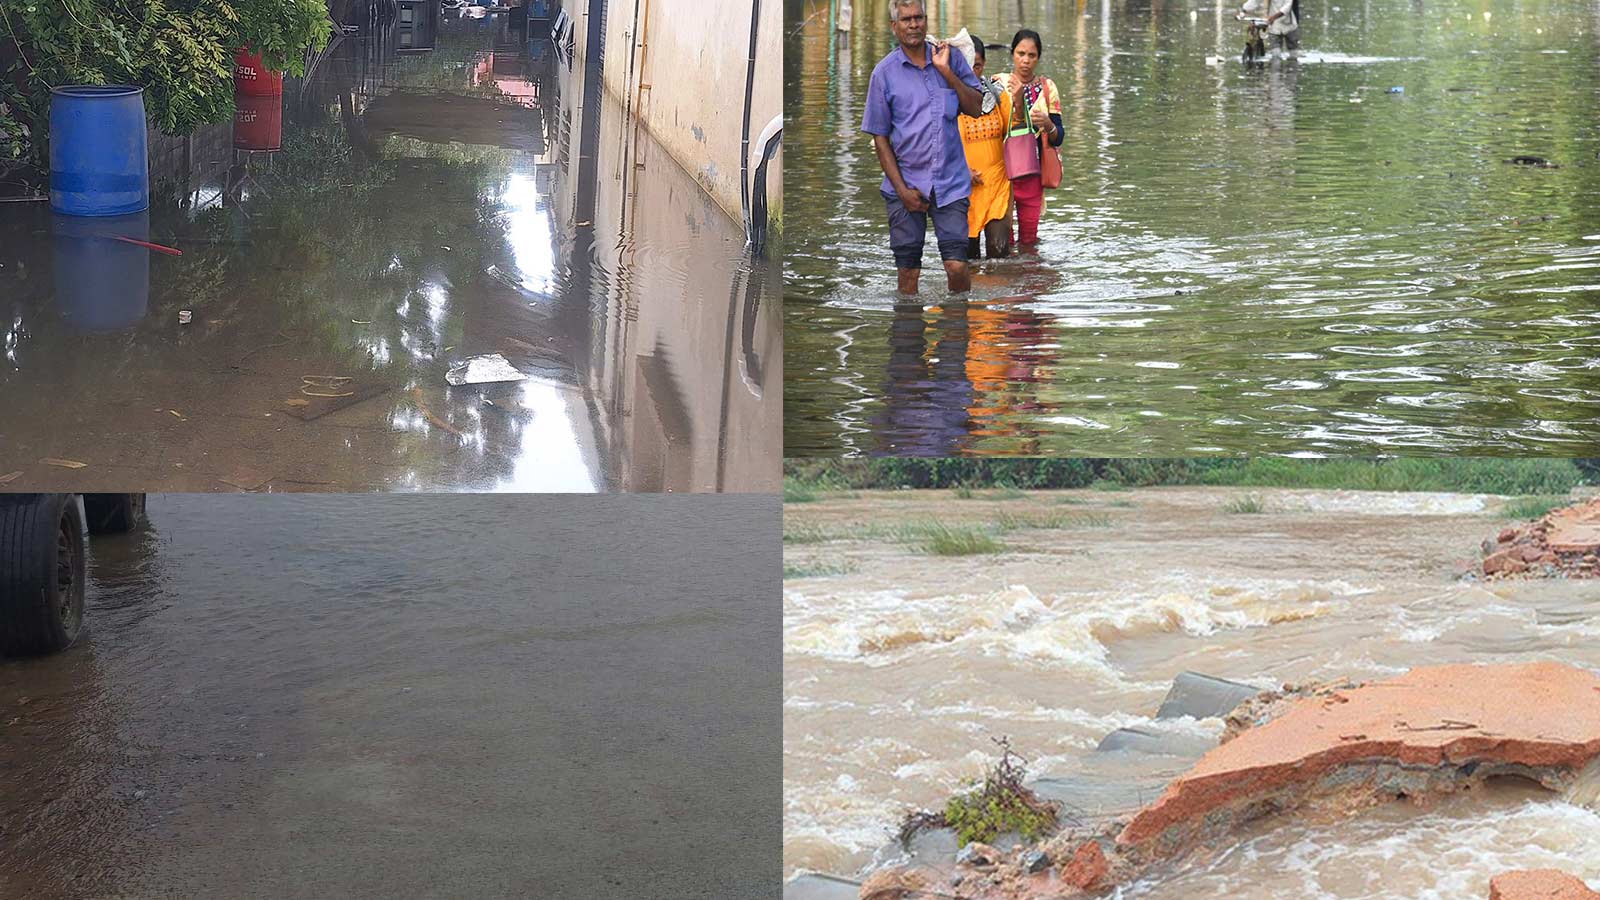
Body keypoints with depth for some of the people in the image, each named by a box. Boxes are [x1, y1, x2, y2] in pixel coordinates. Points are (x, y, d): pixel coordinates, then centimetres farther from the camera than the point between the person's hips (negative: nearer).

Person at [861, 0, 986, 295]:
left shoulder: (950, 58, 6)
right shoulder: (884, 71, 1)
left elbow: (976, 108, 2)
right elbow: (880, 136, 3)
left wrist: (946, 71, -9)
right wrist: (902, 189, -4)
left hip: (950, 180, 0)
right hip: (906, 183, 0)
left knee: (957, 265, -7)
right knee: (908, 271, 4)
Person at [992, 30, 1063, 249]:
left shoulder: (1047, 88, 5)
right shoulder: (998, 84, 0)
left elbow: (1058, 138, 3)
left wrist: (1048, 126, -19)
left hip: (1032, 173, 2)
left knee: (1029, 236, 7)